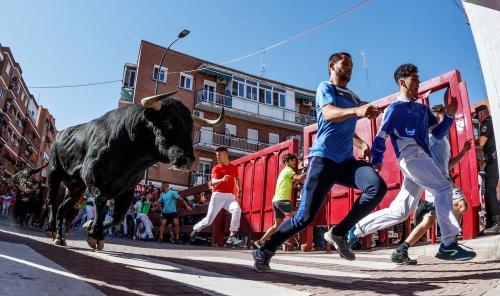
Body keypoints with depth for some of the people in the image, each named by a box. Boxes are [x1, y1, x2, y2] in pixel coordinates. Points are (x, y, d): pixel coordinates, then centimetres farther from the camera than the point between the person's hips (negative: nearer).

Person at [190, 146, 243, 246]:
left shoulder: (234, 167, 10)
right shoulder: (216, 168, -2)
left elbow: (237, 179, 30)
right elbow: (213, 182, -20)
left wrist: (239, 189, 14)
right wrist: (222, 180, -41)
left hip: (230, 196, 2)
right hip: (218, 195, -2)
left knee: (237, 210, -29)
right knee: (209, 220, 1)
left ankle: (232, 237, -25)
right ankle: (195, 230, 33)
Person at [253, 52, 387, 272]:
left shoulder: (354, 98, 24)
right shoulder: (325, 88, 4)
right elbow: (328, 114, -18)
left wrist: (362, 144, 18)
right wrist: (356, 111, -37)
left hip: (346, 161, 6)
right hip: (323, 158, -6)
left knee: (378, 186, -22)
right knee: (306, 216, -11)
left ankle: (338, 233, -8)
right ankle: (264, 251, 8)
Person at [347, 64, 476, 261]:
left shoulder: (422, 109, 25)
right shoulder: (394, 109, 3)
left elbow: (439, 133, 22)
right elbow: (380, 138, -3)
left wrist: (450, 114, 7)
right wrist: (376, 163, -14)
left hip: (422, 159, 7)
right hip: (410, 157, -7)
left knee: (400, 211, 5)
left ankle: (356, 229, 15)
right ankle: (448, 245, -16)